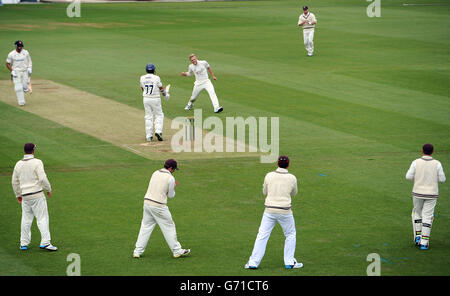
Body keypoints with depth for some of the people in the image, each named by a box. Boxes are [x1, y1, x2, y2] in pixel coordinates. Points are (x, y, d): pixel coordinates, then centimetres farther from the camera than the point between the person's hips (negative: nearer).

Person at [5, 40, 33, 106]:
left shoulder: (26, 52, 1)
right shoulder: (11, 54, -6)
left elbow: (29, 61, 11)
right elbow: (8, 64, 1)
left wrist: (29, 68, -6)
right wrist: (12, 71, -10)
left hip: (25, 72, 2)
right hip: (16, 72, -2)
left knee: (25, 87, 1)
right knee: (18, 87, -8)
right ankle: (21, 102, -3)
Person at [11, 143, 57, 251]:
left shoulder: (18, 164, 8)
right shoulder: (37, 162, -9)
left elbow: (15, 182, 14)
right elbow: (42, 178, -17)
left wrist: (18, 195, 26)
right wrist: (49, 189, -2)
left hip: (25, 196, 5)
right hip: (37, 195, -5)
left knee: (26, 220, 12)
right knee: (42, 218, -4)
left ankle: (24, 244, 15)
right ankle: (45, 242, -11)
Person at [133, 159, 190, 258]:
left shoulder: (155, 173, 11)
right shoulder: (170, 178, -9)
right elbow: (171, 195, 0)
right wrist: (174, 187, 18)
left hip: (147, 202, 6)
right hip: (158, 206, -6)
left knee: (145, 227, 12)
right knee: (169, 227, 6)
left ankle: (137, 251, 10)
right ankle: (177, 251, 14)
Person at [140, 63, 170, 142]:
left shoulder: (142, 78, -1)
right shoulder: (156, 78, -11)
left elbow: (142, 89, 10)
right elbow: (161, 89, -2)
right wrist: (165, 94, 17)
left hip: (146, 99, 3)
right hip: (155, 99, -3)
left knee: (148, 117, 9)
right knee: (159, 115, 10)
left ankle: (149, 136, 7)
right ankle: (158, 131, -10)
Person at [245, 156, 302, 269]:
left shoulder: (269, 176, -3)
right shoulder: (292, 178, -5)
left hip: (269, 211, 1)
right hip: (285, 212, -1)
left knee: (262, 235, 6)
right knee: (291, 235, 18)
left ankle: (253, 263, 4)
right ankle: (289, 262, 17)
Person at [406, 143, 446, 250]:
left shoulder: (416, 162, -8)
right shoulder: (437, 164, -7)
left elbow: (409, 177, -7)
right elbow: (442, 179, -2)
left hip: (418, 193, 0)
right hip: (431, 194, 0)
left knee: (417, 213, 23)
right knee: (427, 217, 5)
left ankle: (418, 237, 17)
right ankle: (424, 243, 2)